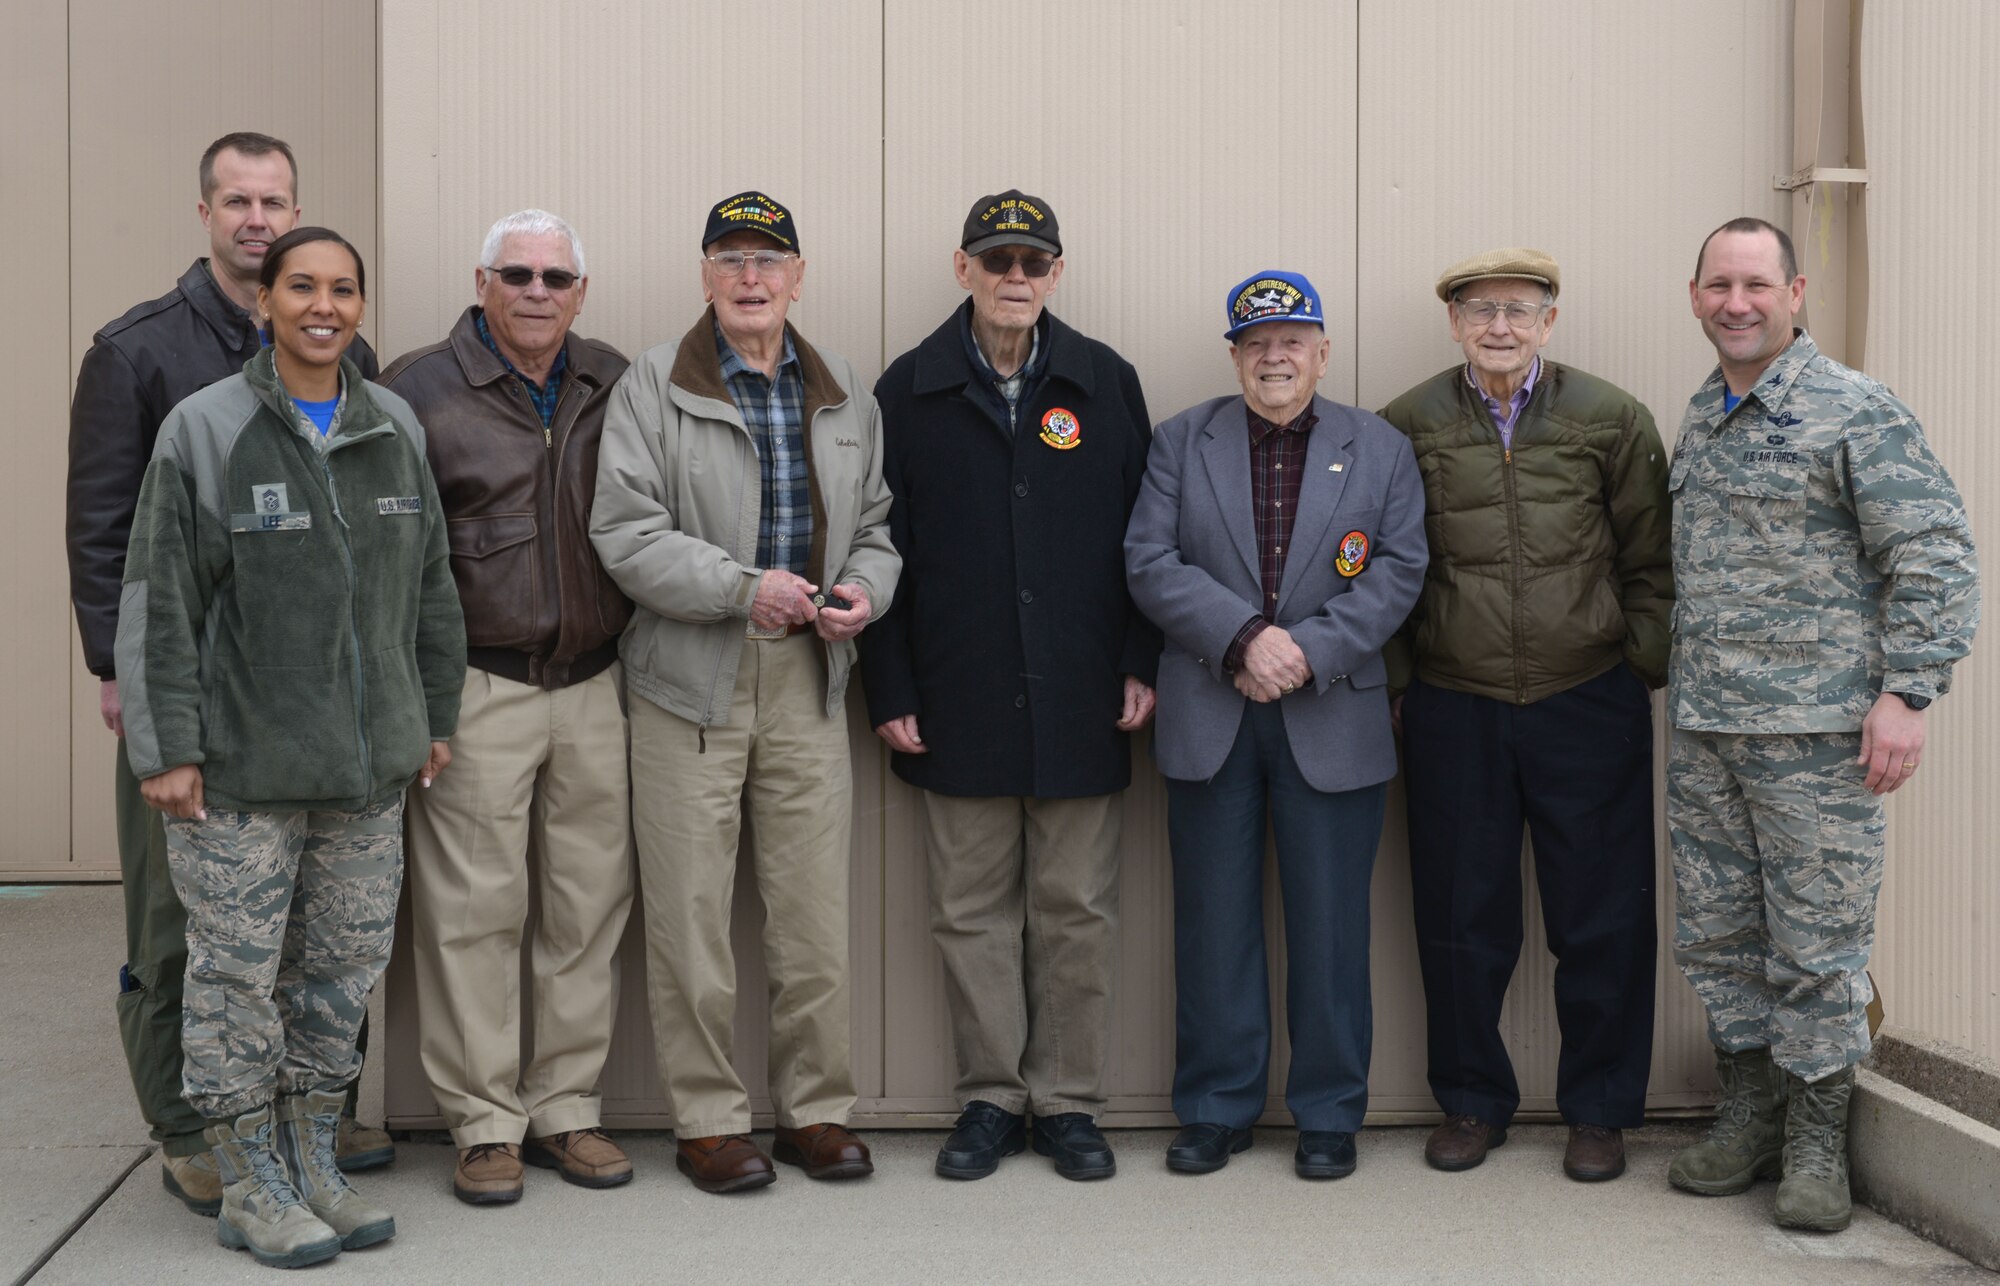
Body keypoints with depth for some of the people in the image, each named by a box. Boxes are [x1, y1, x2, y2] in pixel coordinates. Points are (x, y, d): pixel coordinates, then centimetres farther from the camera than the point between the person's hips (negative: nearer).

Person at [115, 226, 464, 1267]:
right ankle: (249, 1188, 17)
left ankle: (312, 1163, 26)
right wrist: (166, 744, -10)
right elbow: (159, 602, -7)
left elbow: (429, 586, 15)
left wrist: (434, 716, 13)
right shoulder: (205, 430, -5)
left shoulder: (396, 430, 8)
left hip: (367, 762, 5)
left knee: (344, 968, 11)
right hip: (240, 764, -4)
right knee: (237, 973, 2)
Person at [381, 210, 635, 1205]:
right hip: (477, 693, -4)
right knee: (474, 912, 0)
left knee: (590, 906, 7)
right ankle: (485, 1124, 12)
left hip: (596, 686, 4)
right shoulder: (420, 389, -1)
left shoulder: (614, 386, 10)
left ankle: (566, 1107, 19)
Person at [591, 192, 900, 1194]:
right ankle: (707, 1121, 16)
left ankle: (816, 1110, 21)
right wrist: (744, 587, -18)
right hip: (691, 681, -3)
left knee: (815, 915, 7)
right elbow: (625, 530, -10)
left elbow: (876, 524, 18)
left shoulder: (843, 395, 13)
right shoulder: (653, 386, -2)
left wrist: (863, 589, -4)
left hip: (809, 684, 4)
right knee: (691, 914, 2)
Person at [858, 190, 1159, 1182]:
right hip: (959, 707, 0)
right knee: (972, 912, 7)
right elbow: (881, 548, 4)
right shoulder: (911, 391, 4)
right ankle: (991, 1100, 19)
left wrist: (1142, 664, 0)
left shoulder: (1107, 384, 7)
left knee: (1076, 913, 6)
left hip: (1080, 703, 0)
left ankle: (1068, 1102, 18)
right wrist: (889, 690, -1)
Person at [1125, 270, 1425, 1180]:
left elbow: (1397, 573, -1)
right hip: (1208, 721, 1)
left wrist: (1309, 653, -14)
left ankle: (1329, 1113, 17)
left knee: (1330, 923, 4)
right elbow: (1151, 564, -2)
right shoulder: (1181, 442, 7)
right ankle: (1216, 1107, 18)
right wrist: (1243, 640, -15)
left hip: (1332, 721, 0)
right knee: (1213, 921, 6)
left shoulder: (1381, 450, 7)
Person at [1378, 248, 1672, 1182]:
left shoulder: (1613, 421, 2)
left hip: (1589, 705, 0)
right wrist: (1395, 684, 5)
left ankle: (1600, 1111, 21)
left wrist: (1643, 671, 1)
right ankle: (1471, 1102, 25)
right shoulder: (1407, 428, 2)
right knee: (1461, 920, 8)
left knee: (1602, 920, 5)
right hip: (1452, 711, 1)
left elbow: (1651, 562, 7)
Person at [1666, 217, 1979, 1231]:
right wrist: (1680, 681, 15)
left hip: (1814, 728, -6)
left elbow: (1935, 557, -10)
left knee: (1816, 945, 1)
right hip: (1701, 730, 7)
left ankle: (1816, 1144, 15)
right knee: (1715, 937, 12)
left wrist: (1906, 693, -16)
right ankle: (1750, 1115, 26)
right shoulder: (1696, 421, 14)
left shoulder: (1855, 412, -7)